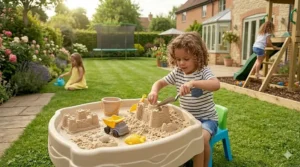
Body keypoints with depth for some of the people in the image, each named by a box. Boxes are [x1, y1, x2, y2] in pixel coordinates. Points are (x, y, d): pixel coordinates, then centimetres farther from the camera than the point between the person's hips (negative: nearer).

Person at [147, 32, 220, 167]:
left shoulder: (203, 71, -16)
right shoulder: (177, 73, -1)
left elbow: (216, 85, -36)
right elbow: (160, 82, 6)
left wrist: (193, 83, -51)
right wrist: (154, 91, -19)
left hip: (206, 118, -5)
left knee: (202, 138, -31)